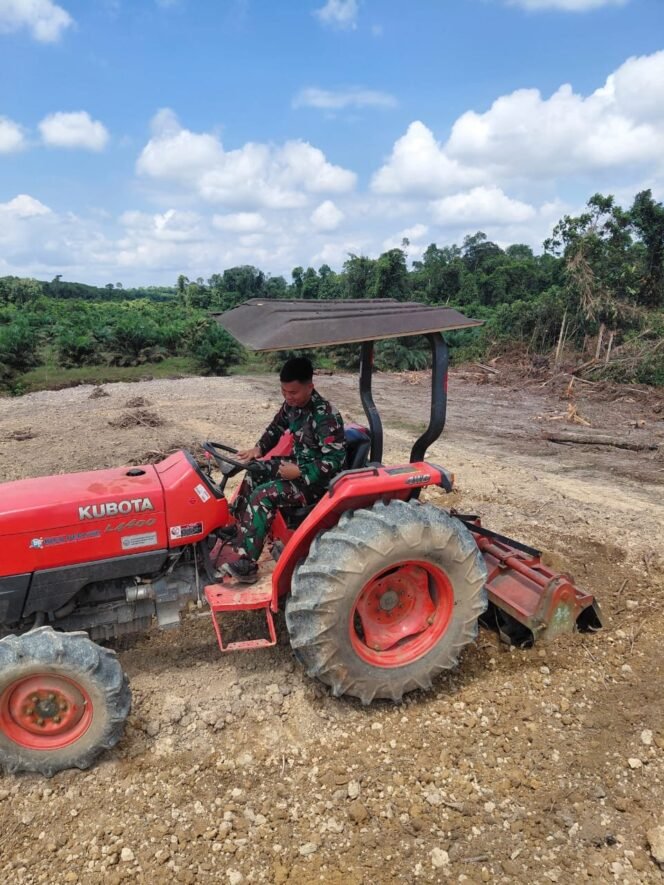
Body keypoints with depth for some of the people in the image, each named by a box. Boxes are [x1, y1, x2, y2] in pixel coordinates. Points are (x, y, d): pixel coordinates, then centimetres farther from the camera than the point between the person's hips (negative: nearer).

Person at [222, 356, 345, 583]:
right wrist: (259, 448, -3)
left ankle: (247, 564, -18)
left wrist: (299, 472, -30)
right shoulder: (292, 404, -2)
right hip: (299, 465, 9)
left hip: (317, 478, -9)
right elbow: (276, 427, 15)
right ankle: (237, 530, 14)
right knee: (254, 473, 7)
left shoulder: (326, 417, -27)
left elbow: (334, 461, -28)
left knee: (263, 495, -22)